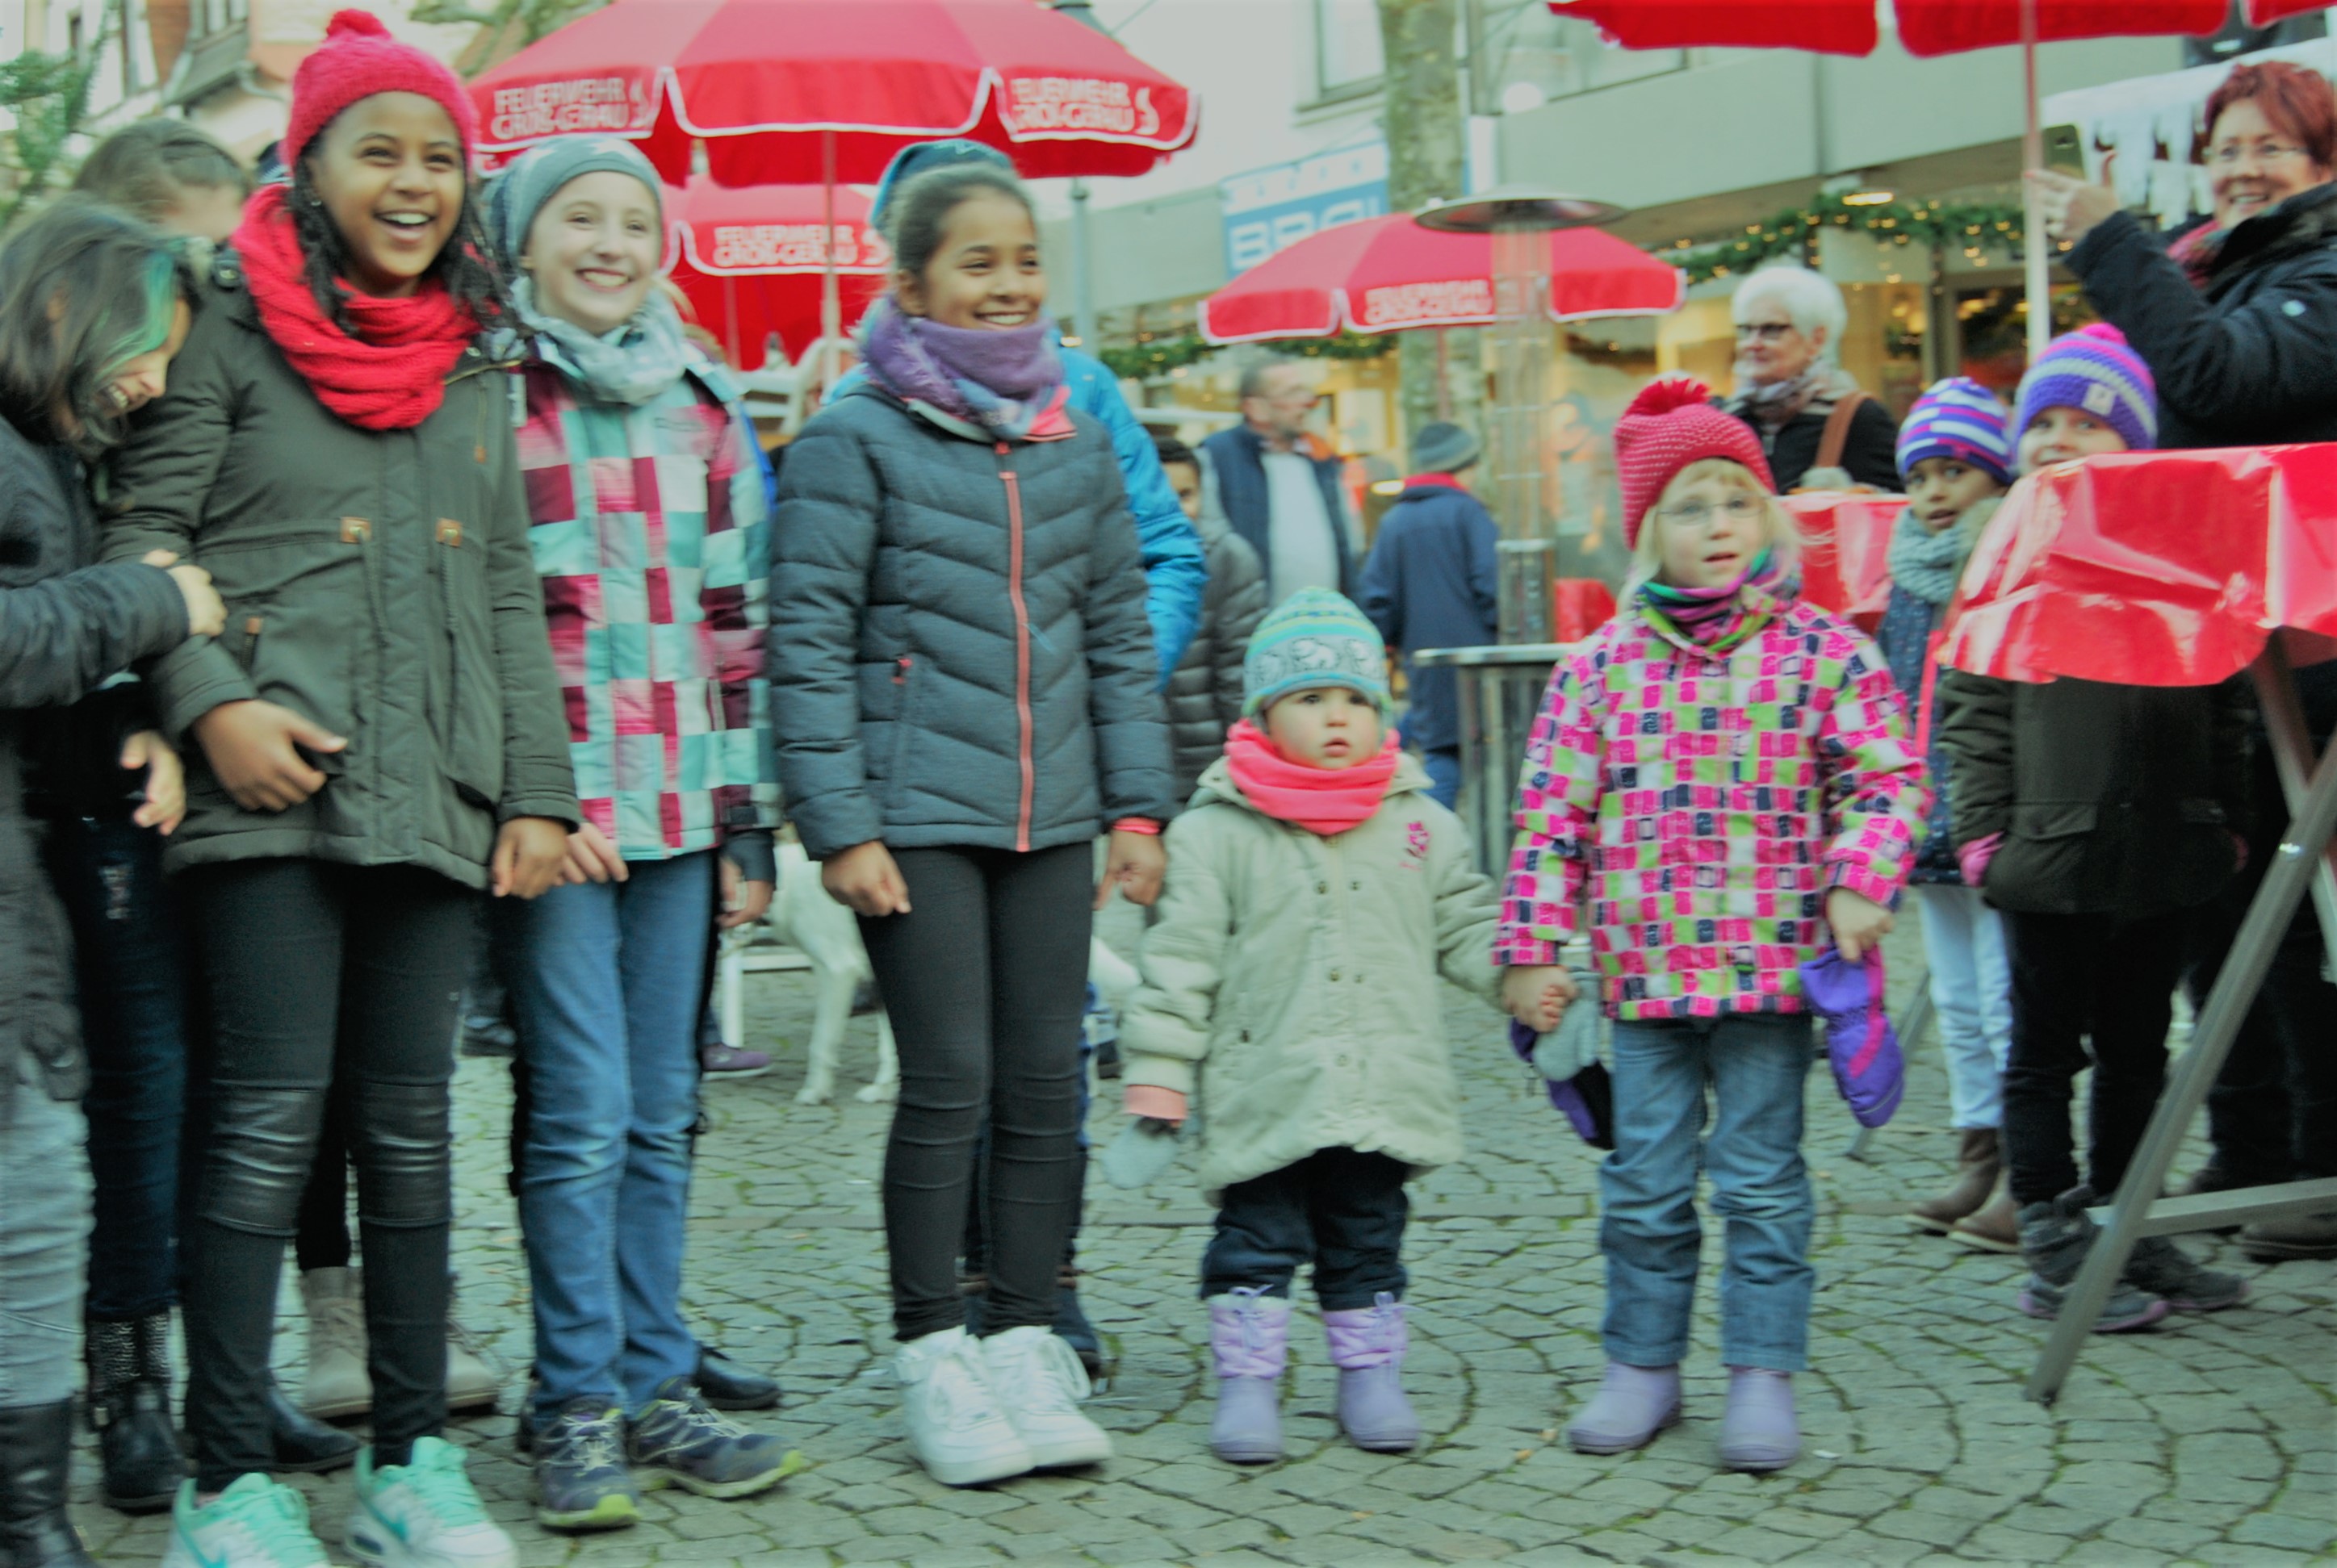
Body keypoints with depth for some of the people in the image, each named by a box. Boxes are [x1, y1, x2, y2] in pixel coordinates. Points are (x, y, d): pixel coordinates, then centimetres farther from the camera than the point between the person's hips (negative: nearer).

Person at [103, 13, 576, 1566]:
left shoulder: (474, 363, 18)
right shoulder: (234, 328, 3)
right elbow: (145, 534, 0)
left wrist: (539, 788, 11)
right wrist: (211, 701, -14)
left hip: (436, 795, 4)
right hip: (274, 790, -4)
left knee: (411, 1124, 7)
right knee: (271, 1118, -7)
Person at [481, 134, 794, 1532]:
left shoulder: (703, 407, 15)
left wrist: (749, 816, 11)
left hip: (679, 808, 5)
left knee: (661, 1116, 9)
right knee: (583, 1115, -6)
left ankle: (656, 1387, 17)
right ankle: (579, 1407, 5)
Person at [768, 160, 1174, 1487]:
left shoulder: (1079, 445, 12)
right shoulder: (856, 441, -4)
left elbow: (1120, 634, 15)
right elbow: (808, 644, -6)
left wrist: (1139, 807, 10)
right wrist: (840, 826, -11)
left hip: (1051, 815, 5)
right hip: (918, 815, -5)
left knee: (1047, 1083, 6)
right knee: (950, 1083, -4)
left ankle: (1026, 1343, 17)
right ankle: (935, 1358, 10)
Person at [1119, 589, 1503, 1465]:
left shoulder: (1421, 826, 7)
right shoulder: (1217, 832, -3)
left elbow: (1464, 924, 14)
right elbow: (1182, 959, -3)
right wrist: (1157, 1074, -6)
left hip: (1385, 1090, 3)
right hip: (1264, 1092, -3)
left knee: (1368, 1238, 13)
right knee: (1257, 1241, 2)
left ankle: (1370, 1376, 24)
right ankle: (1246, 1380, 12)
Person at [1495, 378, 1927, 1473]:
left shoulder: (1823, 651, -1)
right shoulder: (1603, 664, 3)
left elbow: (1890, 779, 0)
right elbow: (1550, 814, 5)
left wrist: (1859, 883, -16)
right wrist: (1531, 949, 1)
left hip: (1771, 968, -2)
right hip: (1644, 972, 2)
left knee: (1761, 1179, 4)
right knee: (1644, 1181, 9)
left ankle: (1763, 1373, 16)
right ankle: (1643, 1365, 24)